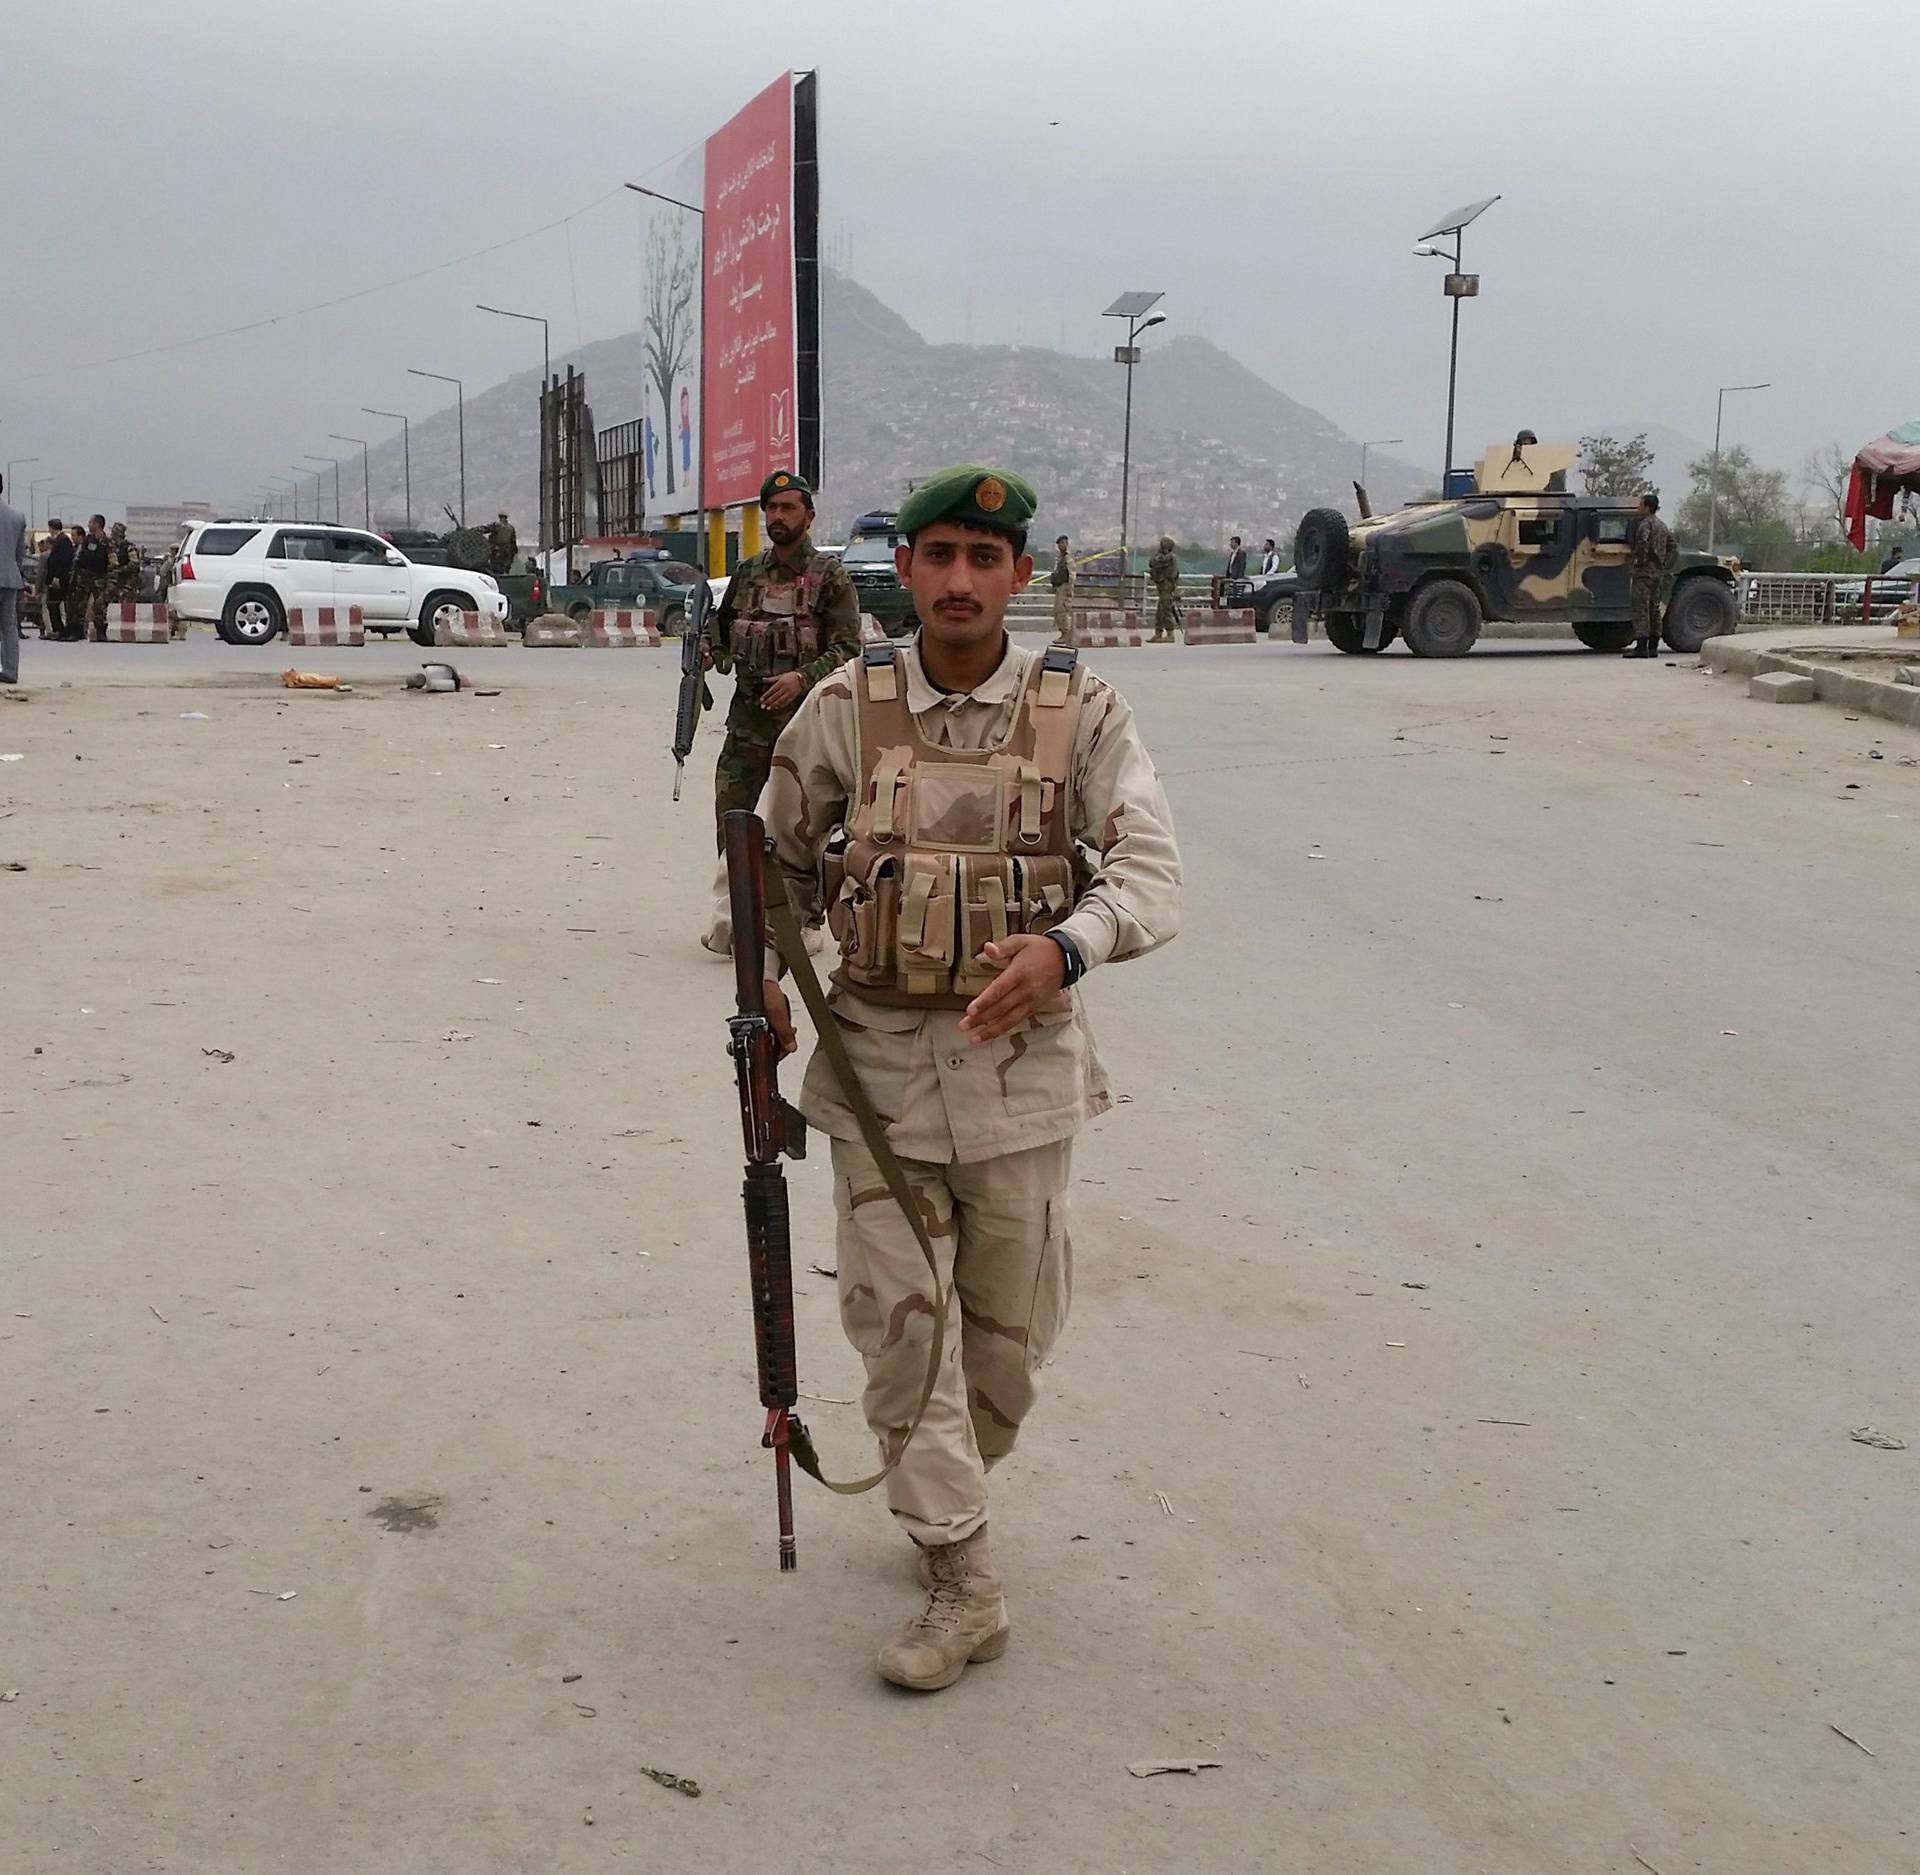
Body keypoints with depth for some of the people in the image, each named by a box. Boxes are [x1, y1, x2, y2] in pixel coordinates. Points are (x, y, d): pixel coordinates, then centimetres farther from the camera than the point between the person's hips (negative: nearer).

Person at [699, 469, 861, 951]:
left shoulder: (830, 577, 0)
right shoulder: (747, 574, 15)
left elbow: (848, 649, -6)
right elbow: (722, 633, 23)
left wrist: (803, 677, -20)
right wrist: (708, 653, 1)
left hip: (808, 718, -4)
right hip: (748, 718, 4)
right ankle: (731, 919, 2)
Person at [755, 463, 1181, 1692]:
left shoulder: (1082, 712, -6)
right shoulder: (846, 708, -1)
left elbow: (1151, 877, -15)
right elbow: (782, 856, 13)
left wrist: (1063, 946, -35)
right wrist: (765, 983, 0)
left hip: (1021, 1059, 0)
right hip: (878, 1056, 1)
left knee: (1009, 1326, 13)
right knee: (897, 1318, 0)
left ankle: (949, 1489, 42)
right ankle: (964, 1587, 11)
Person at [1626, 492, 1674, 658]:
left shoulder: (1645, 524, -11)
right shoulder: (1662, 525, 18)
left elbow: (1642, 543, -27)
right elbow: (1671, 544, 25)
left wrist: (1638, 561, -17)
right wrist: (1664, 562, 20)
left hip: (1644, 570, -9)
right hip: (1657, 570, 10)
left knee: (1641, 608, -11)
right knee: (1654, 609, 11)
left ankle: (1641, 647, -16)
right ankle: (1653, 647, 13)